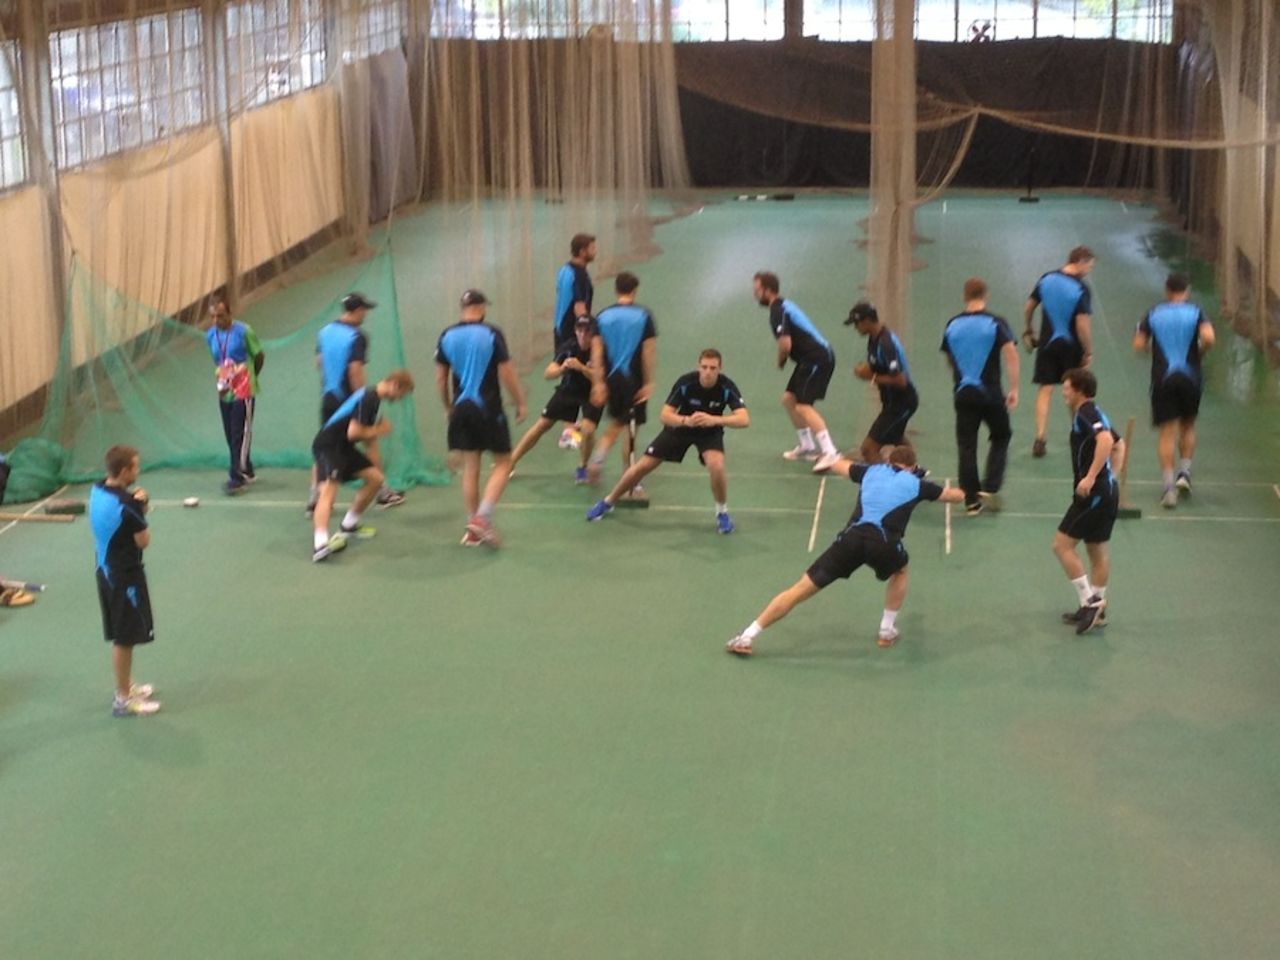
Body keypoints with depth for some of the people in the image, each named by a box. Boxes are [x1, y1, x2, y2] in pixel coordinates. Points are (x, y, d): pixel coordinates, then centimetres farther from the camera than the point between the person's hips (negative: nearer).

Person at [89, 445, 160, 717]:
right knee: (125, 639, 2)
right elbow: (144, 541, -16)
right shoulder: (127, 505, -25)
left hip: (106, 570, 9)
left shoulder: (97, 491, 1)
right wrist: (141, 510, -5)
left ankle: (125, 686, 36)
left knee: (120, 636, 21)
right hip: (126, 577, -9)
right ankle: (123, 699, 11)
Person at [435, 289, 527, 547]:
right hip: (489, 409, -4)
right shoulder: (491, 334, -9)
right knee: (503, 463, 7)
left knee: (470, 468, 11)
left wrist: (447, 407, 21)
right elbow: (506, 374, -10)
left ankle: (473, 530, 14)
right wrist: (520, 403, 1)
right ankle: (482, 517, -10)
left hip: (461, 408, 4)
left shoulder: (447, 336, 4)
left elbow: (440, 378, 8)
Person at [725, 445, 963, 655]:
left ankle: (747, 637, 2)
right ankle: (887, 631, 32)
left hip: (852, 538, 1)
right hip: (884, 543, -1)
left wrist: (834, 460, 68)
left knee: (800, 590, 5)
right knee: (899, 572, 36)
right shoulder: (916, 484, 20)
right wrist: (958, 492, 59)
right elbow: (957, 496, 35)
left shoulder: (872, 470, 25)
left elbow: (838, 466, 44)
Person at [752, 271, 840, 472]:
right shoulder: (784, 306, 17)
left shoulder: (777, 311, -15)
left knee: (803, 406, -15)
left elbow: (785, 344, -26)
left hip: (817, 359, -10)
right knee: (789, 398, 17)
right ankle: (807, 446, 25)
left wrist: (780, 361, -5)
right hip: (811, 359, 10)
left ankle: (829, 452, -22)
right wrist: (784, 359, 10)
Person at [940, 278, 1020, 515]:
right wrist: (1014, 389, -11)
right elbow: (1011, 354, -14)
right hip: (991, 393, -2)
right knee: (1000, 438, 17)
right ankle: (990, 488, 3)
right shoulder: (995, 323, -6)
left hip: (963, 393, 2)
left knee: (966, 446, 8)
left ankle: (971, 500, 8)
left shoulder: (952, 325, 4)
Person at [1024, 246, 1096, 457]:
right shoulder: (1081, 289, -17)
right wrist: (1089, 352, -11)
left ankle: (1040, 438, -5)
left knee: (1045, 390, 5)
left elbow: (1028, 308, 6)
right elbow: (1083, 325, -21)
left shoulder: (1046, 279, -2)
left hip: (1047, 343, 3)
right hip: (1071, 345, -3)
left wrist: (1028, 331, 21)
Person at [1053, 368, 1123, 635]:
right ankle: (1096, 608, 22)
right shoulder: (1095, 414, 16)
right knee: (1098, 550, 15)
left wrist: (1090, 477, -32)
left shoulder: (1085, 413, -14)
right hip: (1107, 491, 10)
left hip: (1093, 492, -10)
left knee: (1062, 544, -5)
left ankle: (1089, 601, -6)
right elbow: (1118, 445, 27)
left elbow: (1106, 440, -31)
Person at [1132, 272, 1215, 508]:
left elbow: (1138, 344, -1)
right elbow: (1208, 337, -16)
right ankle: (1184, 472, 10)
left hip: (1162, 378, 0)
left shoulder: (1153, 314, 6)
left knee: (1167, 433, 1)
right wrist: (1199, 352, 3)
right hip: (1189, 377, 0)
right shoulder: (1195, 313, 1)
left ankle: (1169, 485, -7)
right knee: (1188, 427, 21)